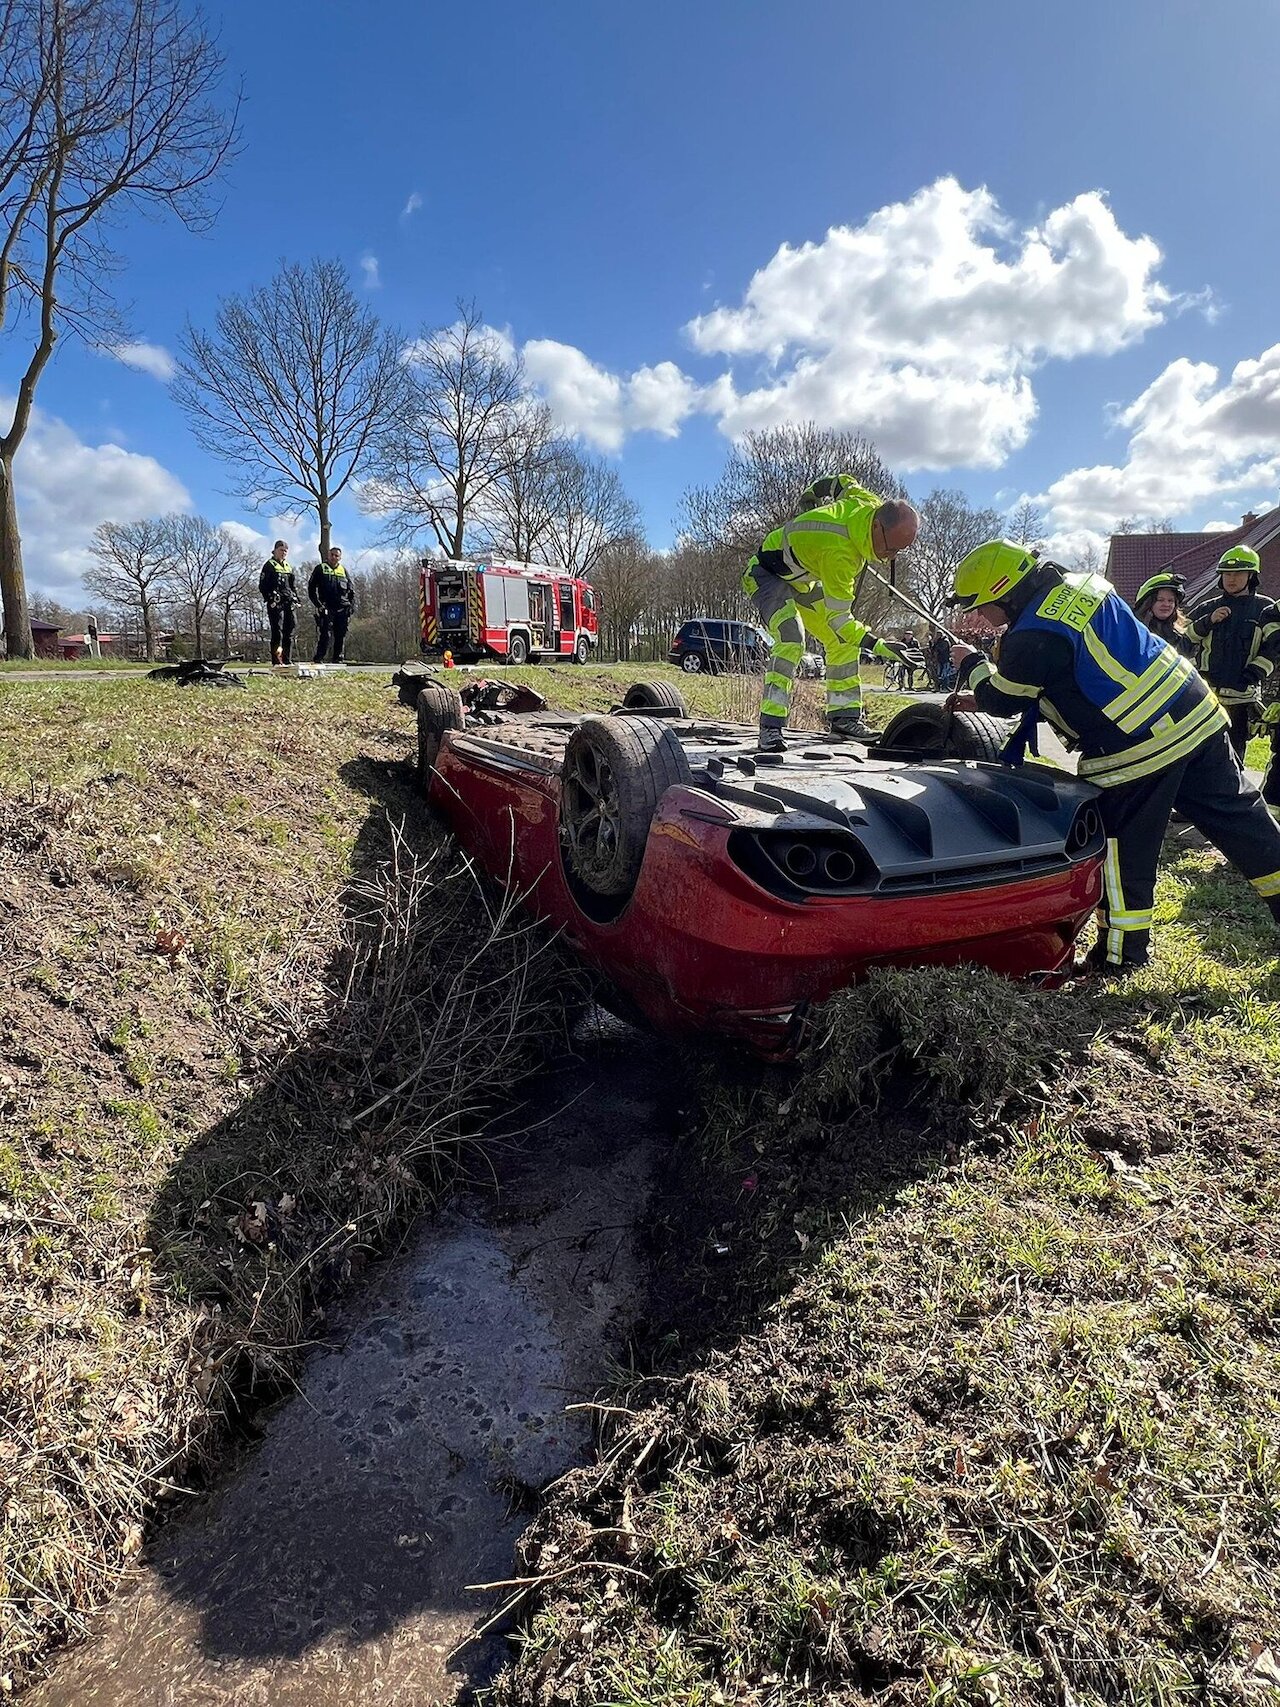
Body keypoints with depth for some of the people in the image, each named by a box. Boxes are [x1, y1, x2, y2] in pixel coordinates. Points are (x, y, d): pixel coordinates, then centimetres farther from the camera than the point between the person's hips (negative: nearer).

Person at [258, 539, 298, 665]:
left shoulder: (288, 566, 22)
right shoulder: (269, 565, 3)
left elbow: (293, 585, 27)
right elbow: (262, 585, -3)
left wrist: (295, 598, 12)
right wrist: (270, 599, -14)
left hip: (288, 603, 7)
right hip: (276, 603, -6)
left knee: (289, 631, 5)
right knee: (277, 631, -10)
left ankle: (288, 659, 10)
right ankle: (277, 660, -10)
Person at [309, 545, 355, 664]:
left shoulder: (343, 571, 19)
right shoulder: (320, 569, 8)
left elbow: (352, 591, 20)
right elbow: (311, 588, 4)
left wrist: (351, 606, 6)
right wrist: (317, 604, -7)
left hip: (342, 609, 4)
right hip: (326, 608, -4)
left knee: (341, 635, 3)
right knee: (324, 634, -13)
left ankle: (338, 657, 11)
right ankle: (319, 658, -11)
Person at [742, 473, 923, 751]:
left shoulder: (868, 502, -15)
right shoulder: (839, 553, -39)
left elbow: (841, 482, 8)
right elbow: (838, 618, -35)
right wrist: (877, 645, -43)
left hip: (804, 579, 9)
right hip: (767, 576, -9)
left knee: (843, 641, 4)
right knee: (791, 640, -32)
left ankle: (844, 717, 10)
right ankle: (770, 729, -32)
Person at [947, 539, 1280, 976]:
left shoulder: (1032, 637, -17)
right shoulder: (1083, 584, 11)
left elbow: (1003, 701, -1)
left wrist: (971, 665, 17)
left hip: (1135, 747, -9)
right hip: (1198, 715, 9)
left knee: (1124, 850, 5)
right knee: (1240, 818, 16)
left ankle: (1122, 953, 16)